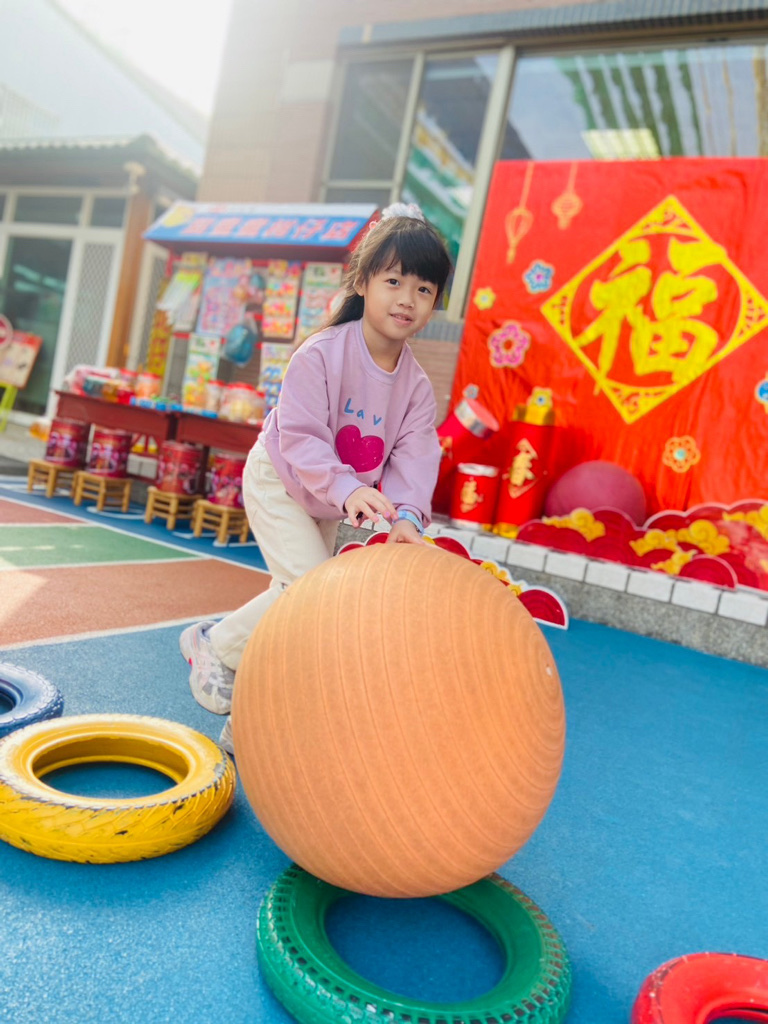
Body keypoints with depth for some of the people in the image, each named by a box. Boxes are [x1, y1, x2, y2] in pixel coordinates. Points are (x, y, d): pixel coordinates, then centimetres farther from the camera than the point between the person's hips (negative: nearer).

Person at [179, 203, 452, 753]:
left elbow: (413, 454, -19)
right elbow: (300, 438, -33)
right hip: (279, 481, -6)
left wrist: (407, 514, -38)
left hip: (332, 504, 6)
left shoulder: (417, 383, -11)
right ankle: (214, 645, 6)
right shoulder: (320, 355, -27)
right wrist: (347, 489, -48)